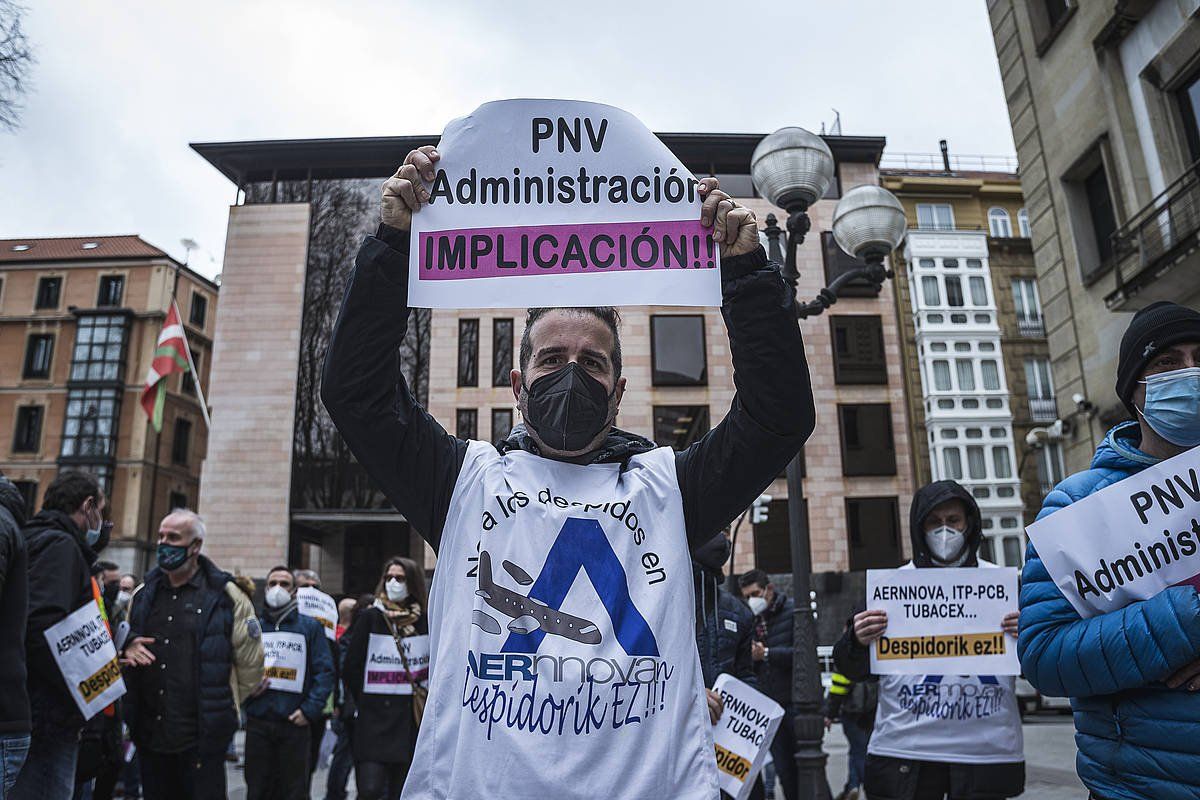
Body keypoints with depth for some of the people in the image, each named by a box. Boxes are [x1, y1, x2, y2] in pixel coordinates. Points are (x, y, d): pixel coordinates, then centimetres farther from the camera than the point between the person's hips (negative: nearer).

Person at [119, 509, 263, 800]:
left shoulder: (226, 596, -5)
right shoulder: (142, 595, 11)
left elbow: (251, 663, 0)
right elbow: (122, 642, 26)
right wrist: (127, 648, 2)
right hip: (149, 735, 5)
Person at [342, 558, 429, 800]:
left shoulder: (424, 623, 4)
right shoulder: (371, 618, 0)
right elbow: (352, 664, 1)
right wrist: (363, 702, 1)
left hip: (410, 720, 2)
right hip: (374, 720, -2)